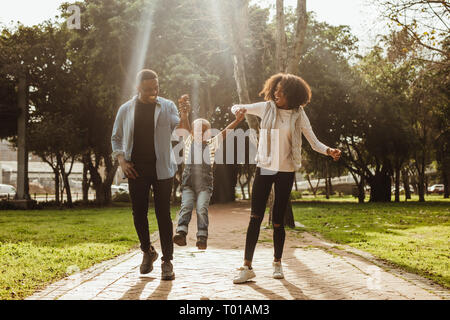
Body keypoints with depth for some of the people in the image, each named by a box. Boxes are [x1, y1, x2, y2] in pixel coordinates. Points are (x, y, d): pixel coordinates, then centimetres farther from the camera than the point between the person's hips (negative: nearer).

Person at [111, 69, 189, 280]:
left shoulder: (167, 107, 4)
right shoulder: (126, 110, 7)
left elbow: (179, 129, -6)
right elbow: (116, 138, 14)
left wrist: (185, 114, -25)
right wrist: (121, 160, 0)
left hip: (161, 168, -2)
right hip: (137, 170, 2)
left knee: (163, 214, -3)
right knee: (139, 213, 6)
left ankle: (167, 261, 2)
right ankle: (147, 251, 28)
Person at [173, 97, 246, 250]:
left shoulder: (212, 144, 9)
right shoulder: (189, 141, 11)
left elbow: (225, 131, -2)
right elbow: (183, 127, -2)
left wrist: (237, 121, -17)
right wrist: (185, 113, -21)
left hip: (205, 184, -1)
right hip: (188, 183, 1)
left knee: (202, 209, -13)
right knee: (186, 206, -13)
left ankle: (202, 237, -19)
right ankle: (181, 232, -24)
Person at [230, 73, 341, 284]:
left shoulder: (298, 115, -1)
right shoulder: (266, 108, 2)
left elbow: (314, 142, 0)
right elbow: (237, 108, 13)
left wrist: (328, 151, -20)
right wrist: (238, 109, -12)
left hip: (285, 171, -1)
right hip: (264, 168, 1)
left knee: (278, 221, 2)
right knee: (255, 217, -5)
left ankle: (277, 263, 22)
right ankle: (247, 267, -2)